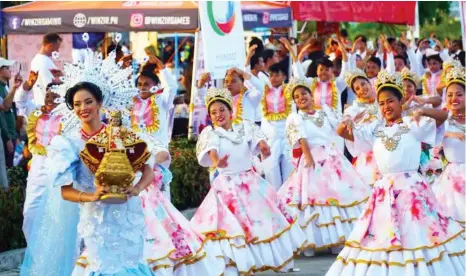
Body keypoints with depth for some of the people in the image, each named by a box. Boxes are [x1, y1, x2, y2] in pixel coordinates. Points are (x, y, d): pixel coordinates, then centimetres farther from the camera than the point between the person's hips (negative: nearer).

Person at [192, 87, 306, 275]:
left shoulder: (245, 127, 3)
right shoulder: (210, 133, -3)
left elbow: (259, 141, -15)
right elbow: (211, 150, -24)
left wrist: (264, 149, -40)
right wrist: (216, 162, -47)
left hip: (252, 182, 3)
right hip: (227, 186, -3)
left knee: (265, 218, 11)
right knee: (232, 226, -8)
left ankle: (278, 259, 27)